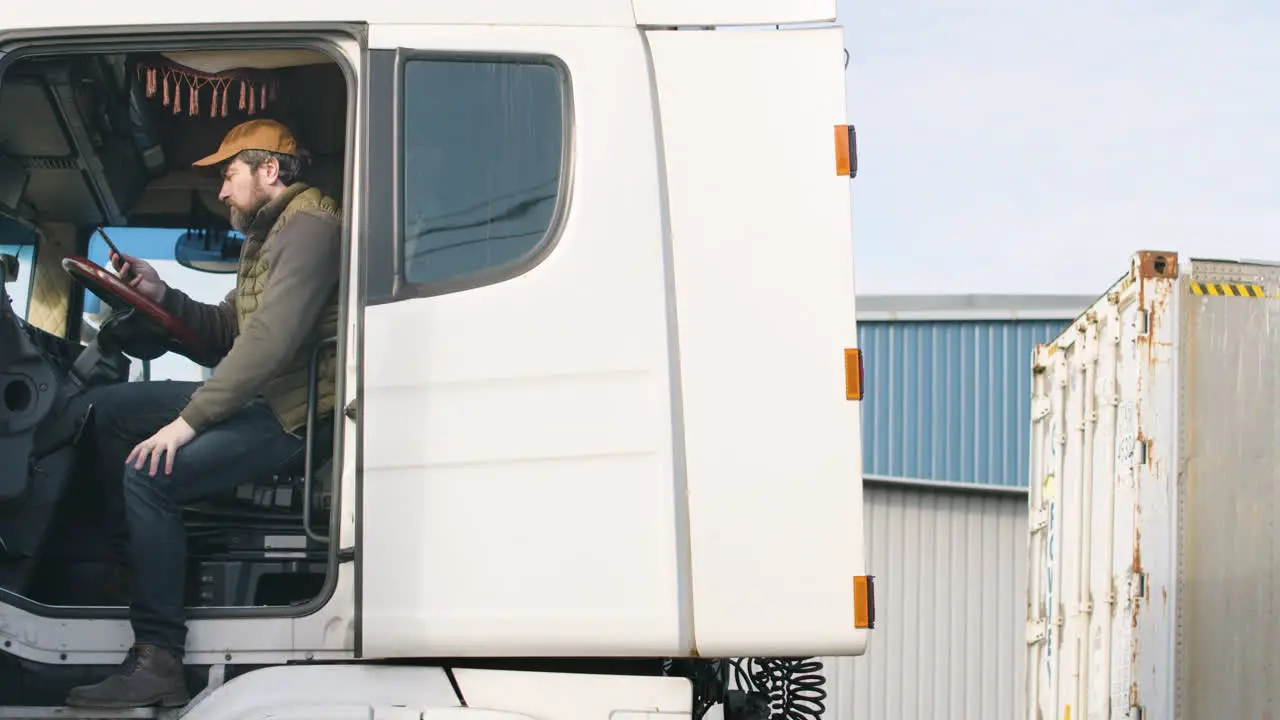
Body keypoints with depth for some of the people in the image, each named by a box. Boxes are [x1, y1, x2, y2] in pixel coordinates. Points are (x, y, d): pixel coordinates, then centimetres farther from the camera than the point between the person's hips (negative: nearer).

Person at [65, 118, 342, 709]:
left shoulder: (308, 226, -16)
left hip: (293, 414, -11)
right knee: (110, 409, 12)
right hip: (260, 397, 11)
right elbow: (227, 331, 21)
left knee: (149, 474, -26)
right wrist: (161, 295, 5)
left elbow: (270, 339, -27)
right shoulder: (269, 232, 19)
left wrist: (189, 419, -27)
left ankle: (158, 662, -26)